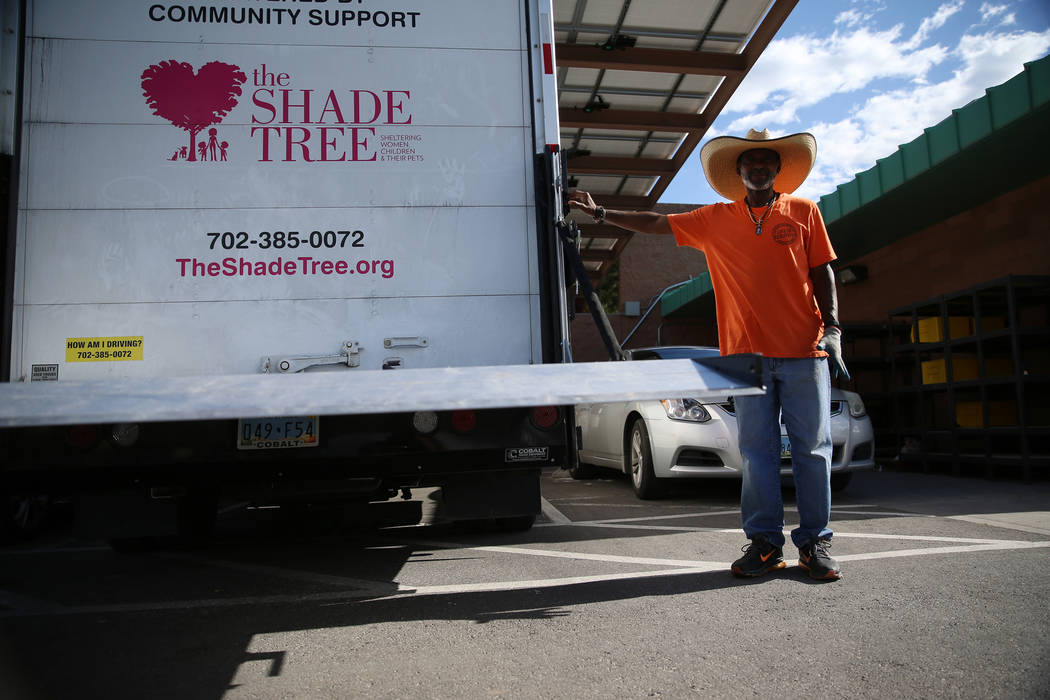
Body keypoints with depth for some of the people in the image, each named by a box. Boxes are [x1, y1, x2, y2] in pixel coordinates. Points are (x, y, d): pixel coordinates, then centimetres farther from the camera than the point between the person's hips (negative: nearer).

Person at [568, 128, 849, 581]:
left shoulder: (803, 211, 11)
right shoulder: (716, 220, 12)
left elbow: (822, 274, 9)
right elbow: (655, 223, 15)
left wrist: (832, 329, -2)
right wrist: (601, 214, 10)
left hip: (804, 352, -1)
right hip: (748, 354, 1)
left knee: (811, 448, 1)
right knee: (756, 451, 2)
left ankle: (814, 543, 10)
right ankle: (764, 543, 9)